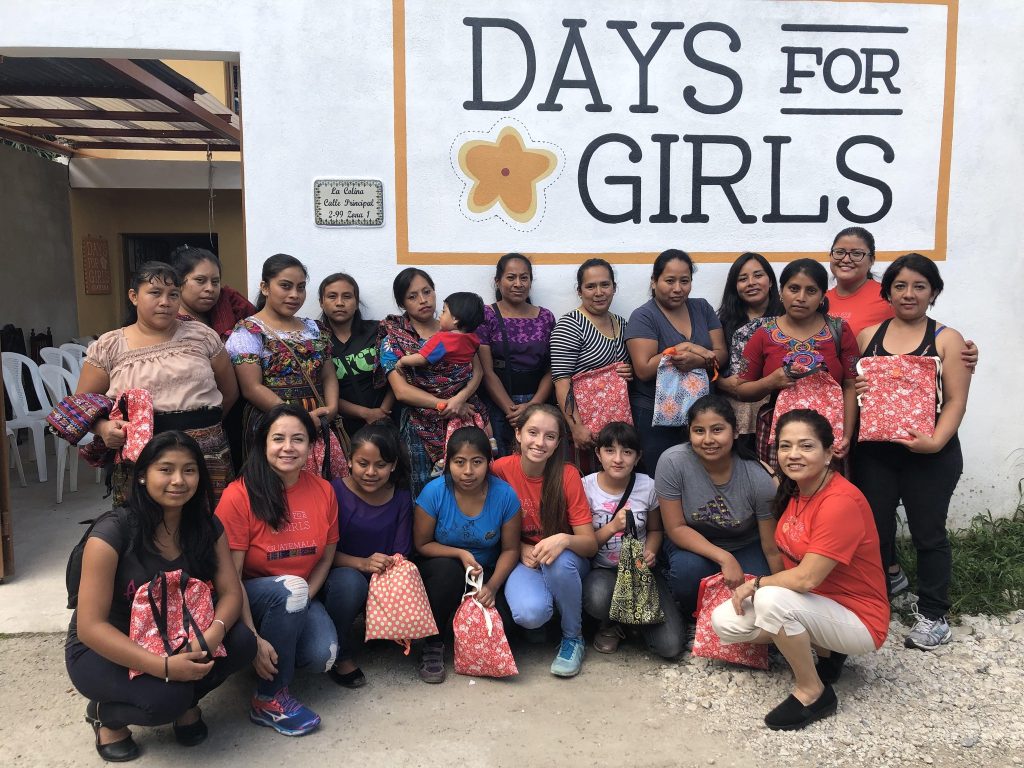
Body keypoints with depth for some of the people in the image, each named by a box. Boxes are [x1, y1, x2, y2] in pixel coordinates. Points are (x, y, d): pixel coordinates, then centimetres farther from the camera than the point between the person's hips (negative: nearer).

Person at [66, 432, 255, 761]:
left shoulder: (207, 527, -8)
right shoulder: (113, 532, -24)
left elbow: (231, 592, -10)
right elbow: (90, 626, -25)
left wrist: (213, 634, -33)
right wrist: (163, 666, -35)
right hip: (103, 651, -4)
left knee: (241, 642, -22)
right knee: (167, 697, -32)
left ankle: (186, 701, 7)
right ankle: (106, 713, 3)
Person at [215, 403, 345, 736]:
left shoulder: (324, 491, -5)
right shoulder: (239, 496, -18)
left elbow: (325, 559, 4)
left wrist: (299, 605, -11)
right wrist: (254, 638, -22)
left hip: (303, 596, 3)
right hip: (251, 597, -3)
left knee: (323, 657, -24)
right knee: (290, 587, -35)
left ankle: (282, 651, 13)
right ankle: (268, 700, -17)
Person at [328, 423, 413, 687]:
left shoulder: (401, 498, -2)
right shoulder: (335, 492, -12)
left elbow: (401, 554, 0)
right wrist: (362, 563, -28)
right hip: (338, 577, -3)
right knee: (351, 581, -36)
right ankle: (340, 655, -10)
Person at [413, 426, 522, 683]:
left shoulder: (504, 494, -15)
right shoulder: (434, 492, -18)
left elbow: (510, 549, -8)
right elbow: (422, 544, -8)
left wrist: (492, 586, -23)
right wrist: (461, 554, -23)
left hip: (487, 572, 1)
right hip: (440, 571, -1)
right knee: (448, 569, -35)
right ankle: (431, 646, -15)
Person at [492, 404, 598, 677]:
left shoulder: (567, 475, -15)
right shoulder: (501, 469, -14)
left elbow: (591, 544, -15)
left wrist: (564, 540, -36)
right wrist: (521, 548, -17)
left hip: (566, 561, 1)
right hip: (522, 559, 0)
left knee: (560, 561, -36)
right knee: (530, 614, -32)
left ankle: (573, 638, -9)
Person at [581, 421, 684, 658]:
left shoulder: (647, 486, -3)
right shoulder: (586, 487, -9)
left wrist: (650, 553, -9)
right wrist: (612, 527, -25)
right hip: (602, 570, -2)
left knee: (670, 645, -16)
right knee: (598, 598, -40)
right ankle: (610, 624, 1)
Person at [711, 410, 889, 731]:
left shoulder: (841, 502, -26)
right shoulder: (794, 490, 0)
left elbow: (806, 578, -28)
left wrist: (755, 584, -13)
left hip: (858, 620, -8)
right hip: (812, 604, 8)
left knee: (771, 599, -33)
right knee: (725, 621, -6)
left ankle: (813, 693, -9)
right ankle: (823, 650, 10)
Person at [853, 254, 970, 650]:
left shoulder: (946, 339, -1)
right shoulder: (866, 336, 7)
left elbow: (956, 400, -7)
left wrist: (934, 442, -21)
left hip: (930, 456, -2)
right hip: (874, 452, 3)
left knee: (928, 533, 8)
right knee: (875, 529, 11)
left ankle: (933, 614, 23)